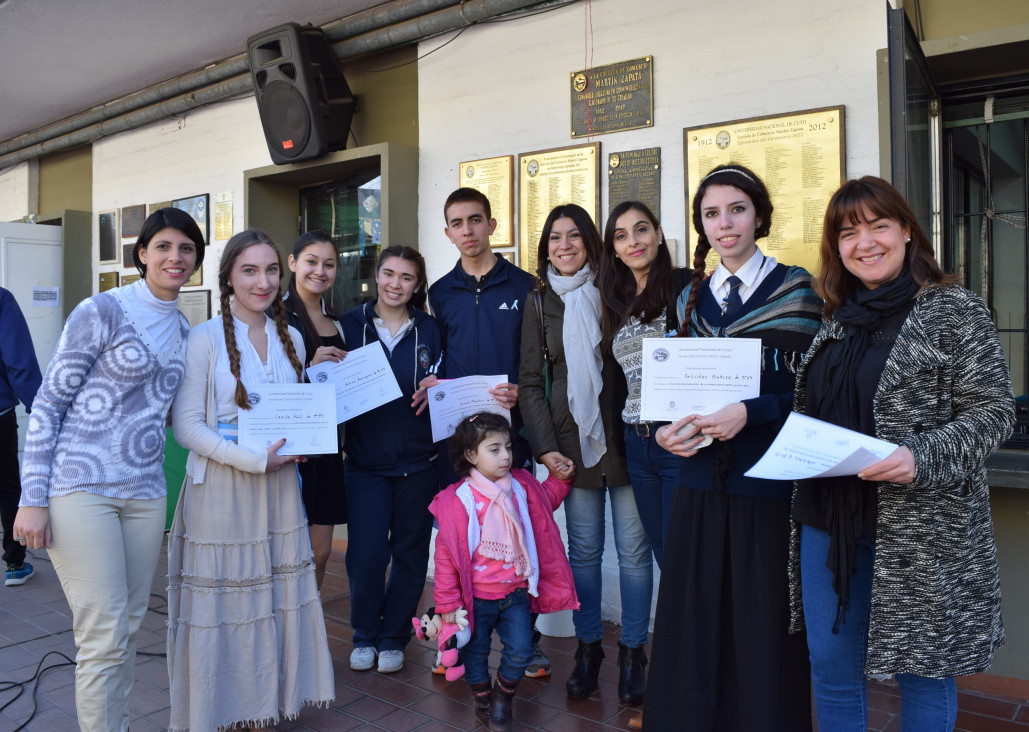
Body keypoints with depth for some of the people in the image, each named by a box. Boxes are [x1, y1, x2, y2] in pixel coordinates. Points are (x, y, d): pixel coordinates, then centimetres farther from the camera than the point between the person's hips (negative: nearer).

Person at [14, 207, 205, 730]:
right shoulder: (103, 311, -7)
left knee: (129, 629, 14)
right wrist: (33, 498, -11)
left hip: (145, 492, 6)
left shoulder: (182, 329, 12)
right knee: (105, 638, -5)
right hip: (81, 487, -6)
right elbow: (49, 401, -7)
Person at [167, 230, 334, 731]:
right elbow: (186, 425, -11)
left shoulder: (290, 338, 9)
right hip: (221, 491, -4)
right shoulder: (205, 338, -6)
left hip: (279, 488, 5)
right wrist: (254, 460, -20)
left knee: (276, 601, 10)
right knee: (219, 605, 4)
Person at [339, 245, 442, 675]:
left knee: (410, 552, 9)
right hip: (365, 461, -1)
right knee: (365, 554, -4)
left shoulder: (429, 330, 3)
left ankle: (394, 637, 28)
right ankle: (365, 635, 22)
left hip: (417, 461, 1)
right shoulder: (351, 324, 2)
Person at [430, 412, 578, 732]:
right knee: (476, 652, 13)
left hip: (516, 592, 3)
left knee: (520, 651, 0)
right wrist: (448, 602, -10)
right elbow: (447, 553, -13)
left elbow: (546, 501, 23)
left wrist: (560, 478, 7)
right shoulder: (459, 500, -19)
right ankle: (483, 701, 38)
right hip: (477, 597, -3)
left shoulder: (522, 487, -3)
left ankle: (502, 699, 27)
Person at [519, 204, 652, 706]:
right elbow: (530, 382, 6)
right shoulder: (540, 303, 8)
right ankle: (588, 648, 23)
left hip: (626, 437, -1)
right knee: (583, 551, 7)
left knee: (634, 549, 4)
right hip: (573, 440, 1)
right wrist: (546, 447, -4)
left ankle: (632, 653, 20)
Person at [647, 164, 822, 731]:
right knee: (697, 621, 10)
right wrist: (667, 429, -3)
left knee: (763, 627, 4)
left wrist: (751, 412, -20)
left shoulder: (795, 289, -1)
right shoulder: (691, 298, 12)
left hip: (768, 480, -4)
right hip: (701, 479, 4)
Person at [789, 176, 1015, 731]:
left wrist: (922, 458, -25)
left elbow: (993, 411, -10)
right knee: (830, 667, 15)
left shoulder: (954, 310, -6)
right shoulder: (837, 318, 11)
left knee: (921, 670, 10)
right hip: (827, 519, 5)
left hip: (918, 531, -5)